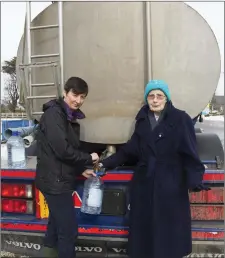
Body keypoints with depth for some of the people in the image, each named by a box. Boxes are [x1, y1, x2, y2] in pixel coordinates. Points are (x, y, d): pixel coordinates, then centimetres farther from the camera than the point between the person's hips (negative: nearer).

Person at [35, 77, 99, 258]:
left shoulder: (71, 117, 13)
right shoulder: (54, 114, -16)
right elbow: (62, 150, -24)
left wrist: (81, 170, 6)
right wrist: (89, 159, -11)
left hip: (60, 179, 9)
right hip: (54, 181, -9)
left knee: (57, 226, 21)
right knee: (68, 230, -2)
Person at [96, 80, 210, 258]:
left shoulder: (181, 119, -7)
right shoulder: (142, 120, 7)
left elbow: (190, 153, -10)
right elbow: (130, 150, 10)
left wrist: (195, 180, -21)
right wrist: (106, 163, 8)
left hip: (171, 185, -4)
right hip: (144, 184, 4)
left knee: (169, 227, 6)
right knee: (144, 228, 10)